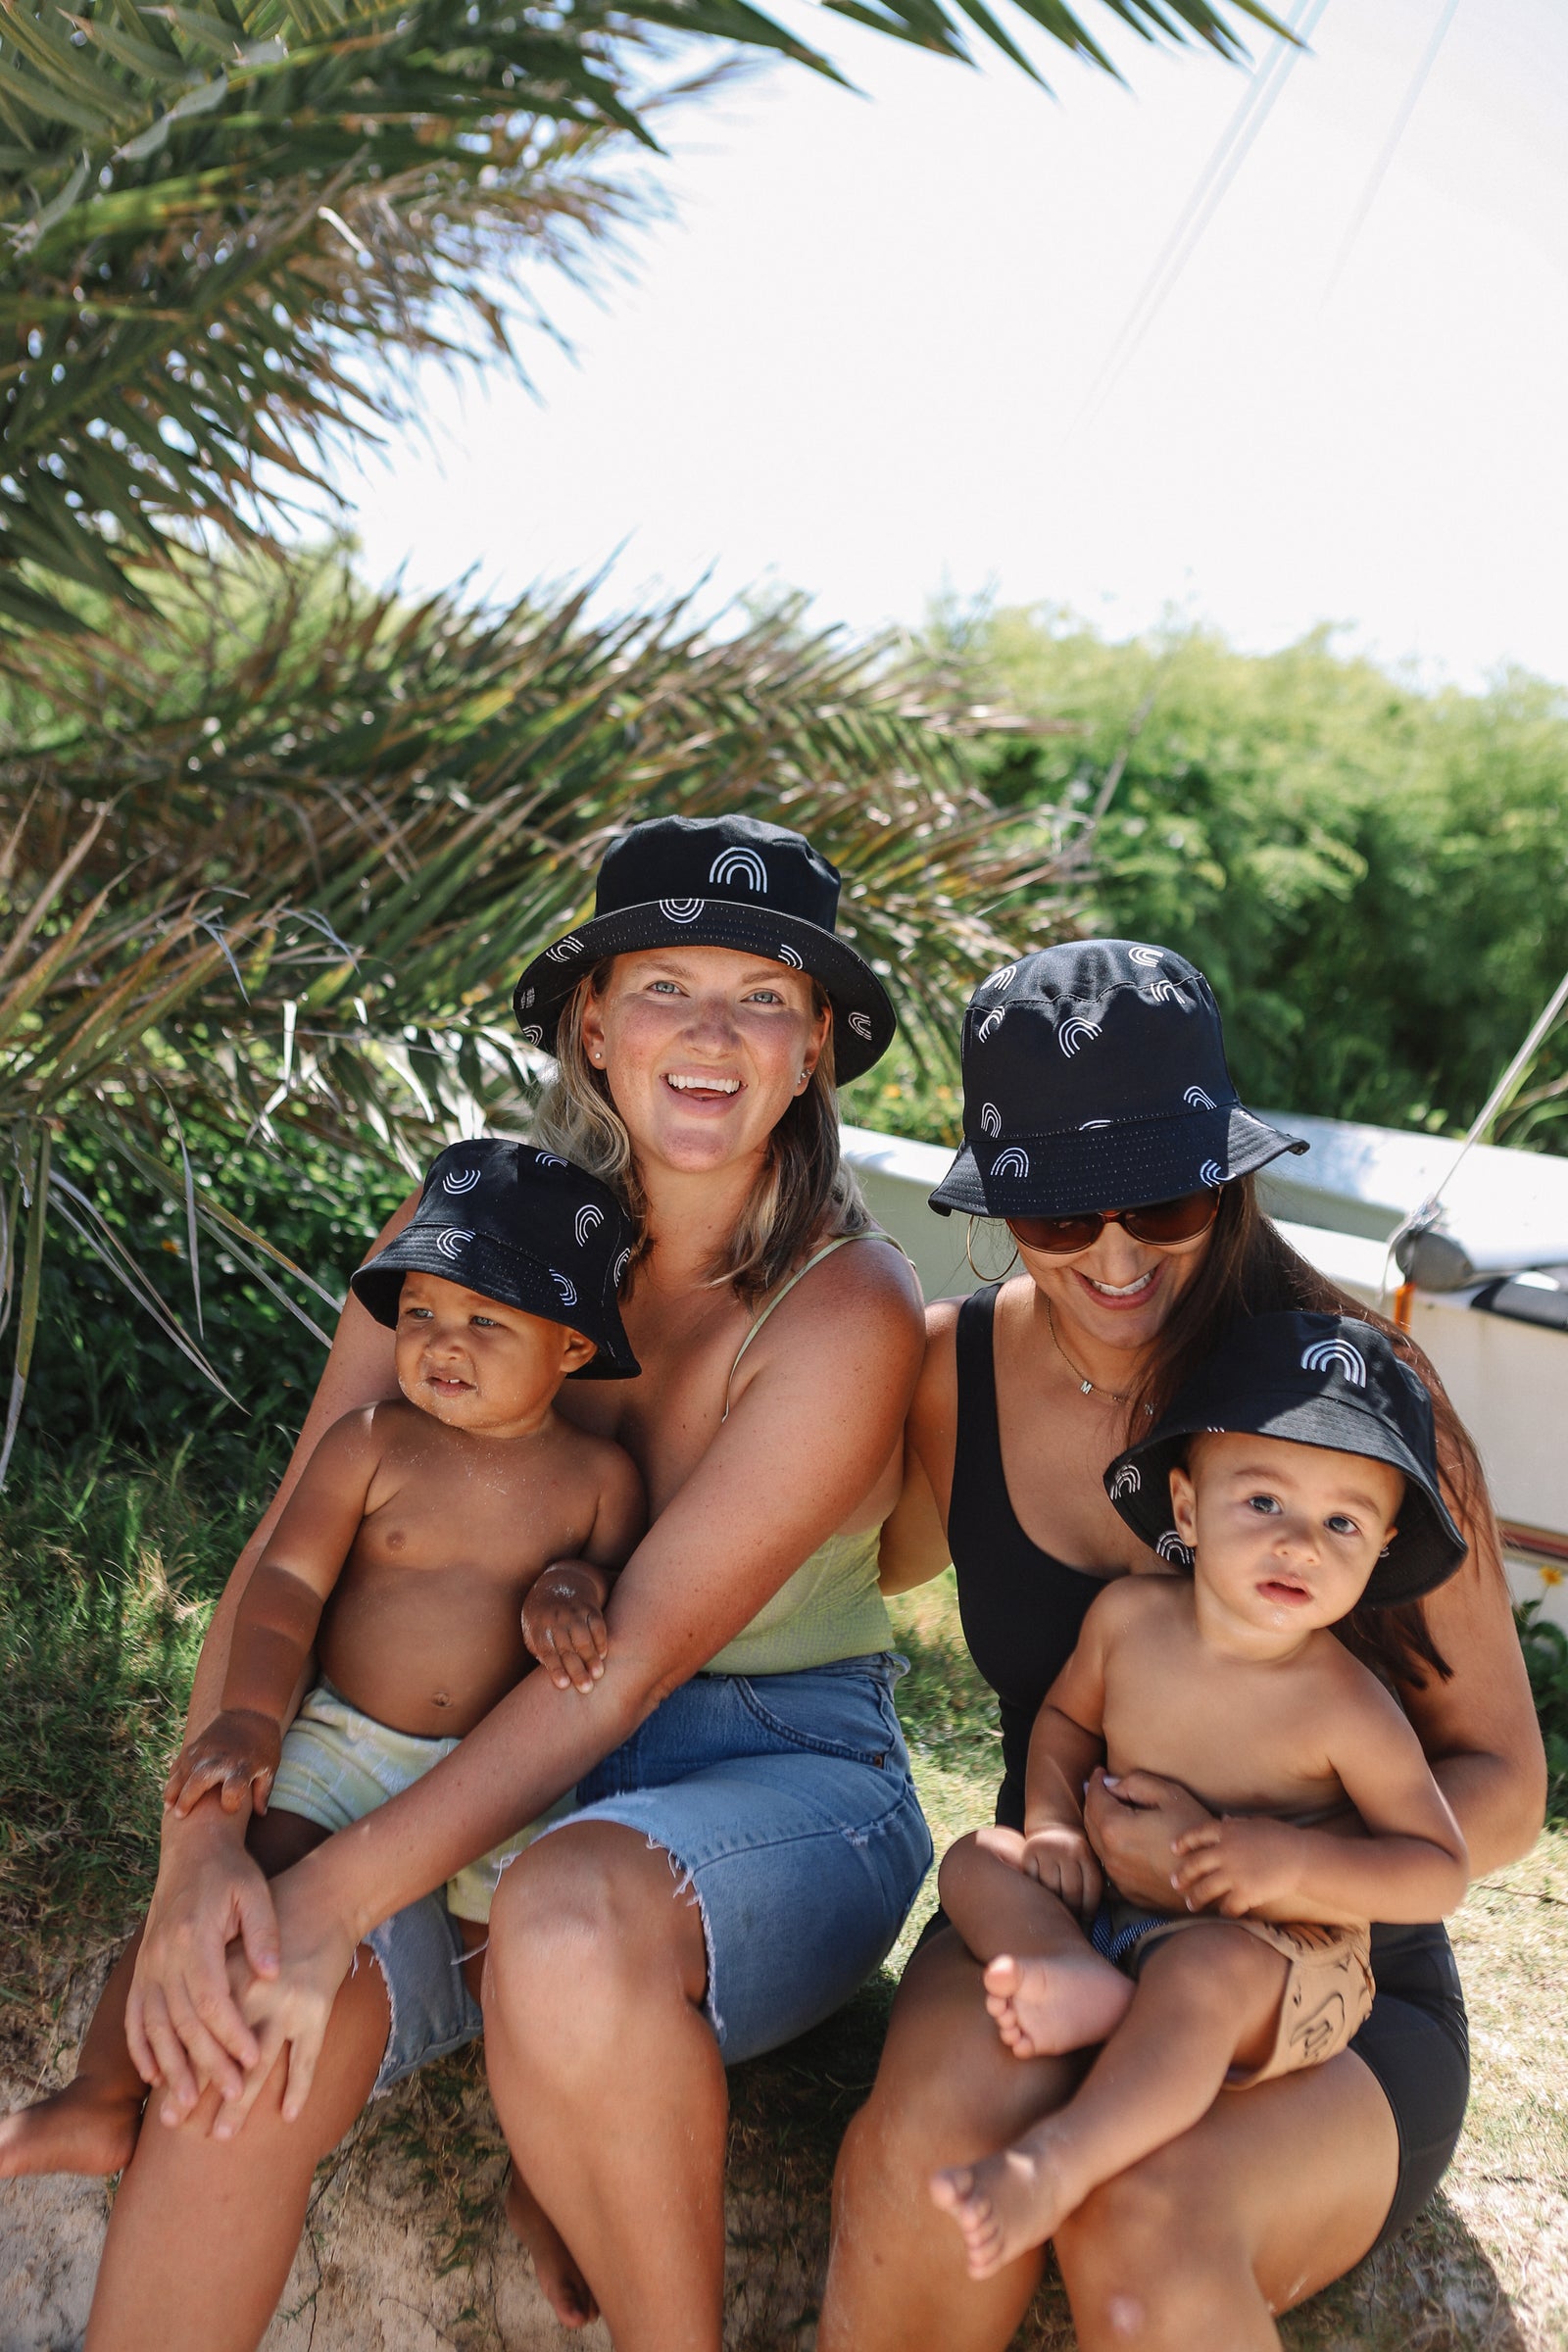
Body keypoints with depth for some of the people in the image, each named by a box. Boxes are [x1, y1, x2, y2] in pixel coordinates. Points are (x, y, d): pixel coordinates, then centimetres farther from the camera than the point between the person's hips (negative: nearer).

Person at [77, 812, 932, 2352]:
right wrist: (202, 1843, -20)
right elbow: (288, 1557, -5)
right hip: (511, 1765, 3)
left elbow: (633, 1658, -21)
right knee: (239, 2029, -27)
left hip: (782, 1774, -2)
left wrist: (338, 1894, -27)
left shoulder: (845, 1309, -15)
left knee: (569, 1923, -35)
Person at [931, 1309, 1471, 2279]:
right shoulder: (1131, 1614, -7)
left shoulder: (1344, 1705, -19)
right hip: (1114, 1907, 6)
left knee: (1204, 1969, -37)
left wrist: (1298, 1858, -25)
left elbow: (1442, 1871, -11)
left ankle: (1057, 2162, -41)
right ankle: (1081, 1980, -34)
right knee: (976, 1861, -8)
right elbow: (1068, 1715, 13)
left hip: (1275, 1953, -6)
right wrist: (1053, 1822, -5)